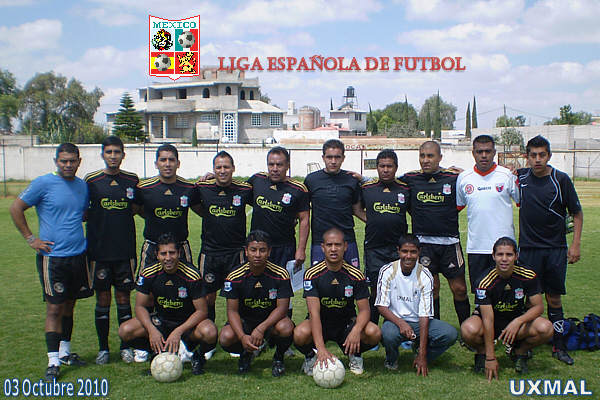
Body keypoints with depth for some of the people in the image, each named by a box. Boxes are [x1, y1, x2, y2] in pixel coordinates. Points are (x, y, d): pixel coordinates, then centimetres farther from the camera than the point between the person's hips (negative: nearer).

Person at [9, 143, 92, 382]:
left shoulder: (83, 186, 10)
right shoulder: (43, 183, -7)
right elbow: (16, 208, -4)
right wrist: (30, 238, -6)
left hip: (78, 255, 5)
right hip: (52, 257, -5)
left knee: (69, 305, 14)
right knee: (54, 308, -3)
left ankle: (65, 352, 28)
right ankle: (53, 362, 3)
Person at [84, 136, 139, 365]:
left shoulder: (132, 180, 4)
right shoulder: (91, 181, 0)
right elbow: (83, 213, 7)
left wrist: (120, 216, 2)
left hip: (125, 250, 1)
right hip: (100, 250, -1)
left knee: (123, 298, 7)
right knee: (103, 299, 6)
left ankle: (126, 346, 19)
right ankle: (103, 348, 19)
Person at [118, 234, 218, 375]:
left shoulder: (191, 275, -21)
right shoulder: (148, 273, -11)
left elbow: (201, 311, -18)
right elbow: (140, 306, -5)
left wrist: (178, 332, -30)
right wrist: (152, 330, -24)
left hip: (188, 322, -3)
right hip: (160, 321, 3)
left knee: (209, 332, -36)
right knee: (125, 331, -21)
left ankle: (198, 356, 2)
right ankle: (159, 354, 6)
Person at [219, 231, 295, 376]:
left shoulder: (280, 274, -16)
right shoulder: (235, 277, -14)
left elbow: (282, 307, -18)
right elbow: (232, 311, -13)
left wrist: (261, 328, -33)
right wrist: (242, 336, -32)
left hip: (271, 321, -1)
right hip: (244, 322, 1)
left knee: (286, 328, -34)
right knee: (226, 337, -30)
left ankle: (279, 357, 2)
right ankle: (246, 354, 8)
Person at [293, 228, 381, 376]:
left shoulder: (356, 275, -10)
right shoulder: (312, 274, -16)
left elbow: (364, 310, -10)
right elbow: (314, 312, -25)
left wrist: (356, 330, -35)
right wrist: (321, 347, -38)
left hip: (347, 324, 2)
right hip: (320, 325, -1)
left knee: (374, 332, -27)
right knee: (300, 334, -34)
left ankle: (355, 355, 8)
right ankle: (311, 356, 3)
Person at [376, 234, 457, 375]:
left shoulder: (425, 276, -10)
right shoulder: (388, 272, -11)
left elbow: (425, 314, -13)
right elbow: (382, 307, -10)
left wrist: (422, 355, -18)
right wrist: (400, 323, -32)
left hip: (418, 322, 2)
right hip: (395, 320, -2)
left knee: (450, 334, -24)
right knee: (388, 335, -37)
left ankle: (422, 358, 6)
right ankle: (391, 359, 1)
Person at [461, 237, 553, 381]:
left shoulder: (528, 276, -16)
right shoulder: (485, 282, -25)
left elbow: (538, 307, -9)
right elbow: (488, 320, -27)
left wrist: (518, 322, -30)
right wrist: (491, 358, -28)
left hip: (517, 320, 3)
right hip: (491, 324, -2)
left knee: (545, 329, -27)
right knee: (469, 330, -35)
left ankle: (520, 352, 5)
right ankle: (482, 353, 2)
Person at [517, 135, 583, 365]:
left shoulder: (561, 180, -5)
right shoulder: (521, 176, 1)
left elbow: (577, 213, 2)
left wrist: (576, 244, -3)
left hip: (556, 250, -1)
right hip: (528, 249, 1)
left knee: (554, 298, 4)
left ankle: (558, 346, 15)